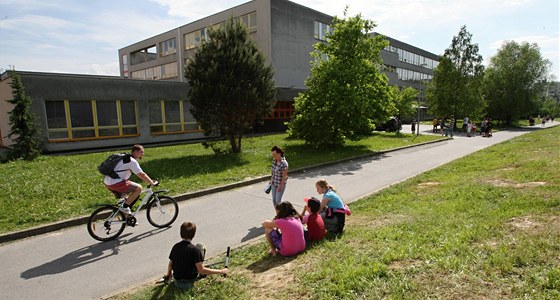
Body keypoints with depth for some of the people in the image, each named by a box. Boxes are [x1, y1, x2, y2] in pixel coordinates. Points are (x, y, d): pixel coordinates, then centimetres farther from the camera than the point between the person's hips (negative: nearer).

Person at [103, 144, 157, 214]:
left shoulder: (125, 158, 18)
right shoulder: (132, 161, -12)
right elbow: (142, 175, -13)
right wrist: (152, 183, -3)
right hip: (115, 183, -10)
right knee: (139, 188, -9)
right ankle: (125, 207, -2)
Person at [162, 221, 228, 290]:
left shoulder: (175, 246, -8)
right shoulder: (194, 249, -22)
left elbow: (170, 264, 5)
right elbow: (201, 270, -23)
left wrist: (168, 274, 28)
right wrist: (221, 271, -16)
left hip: (177, 280, 5)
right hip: (190, 280, -5)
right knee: (201, 246, 6)